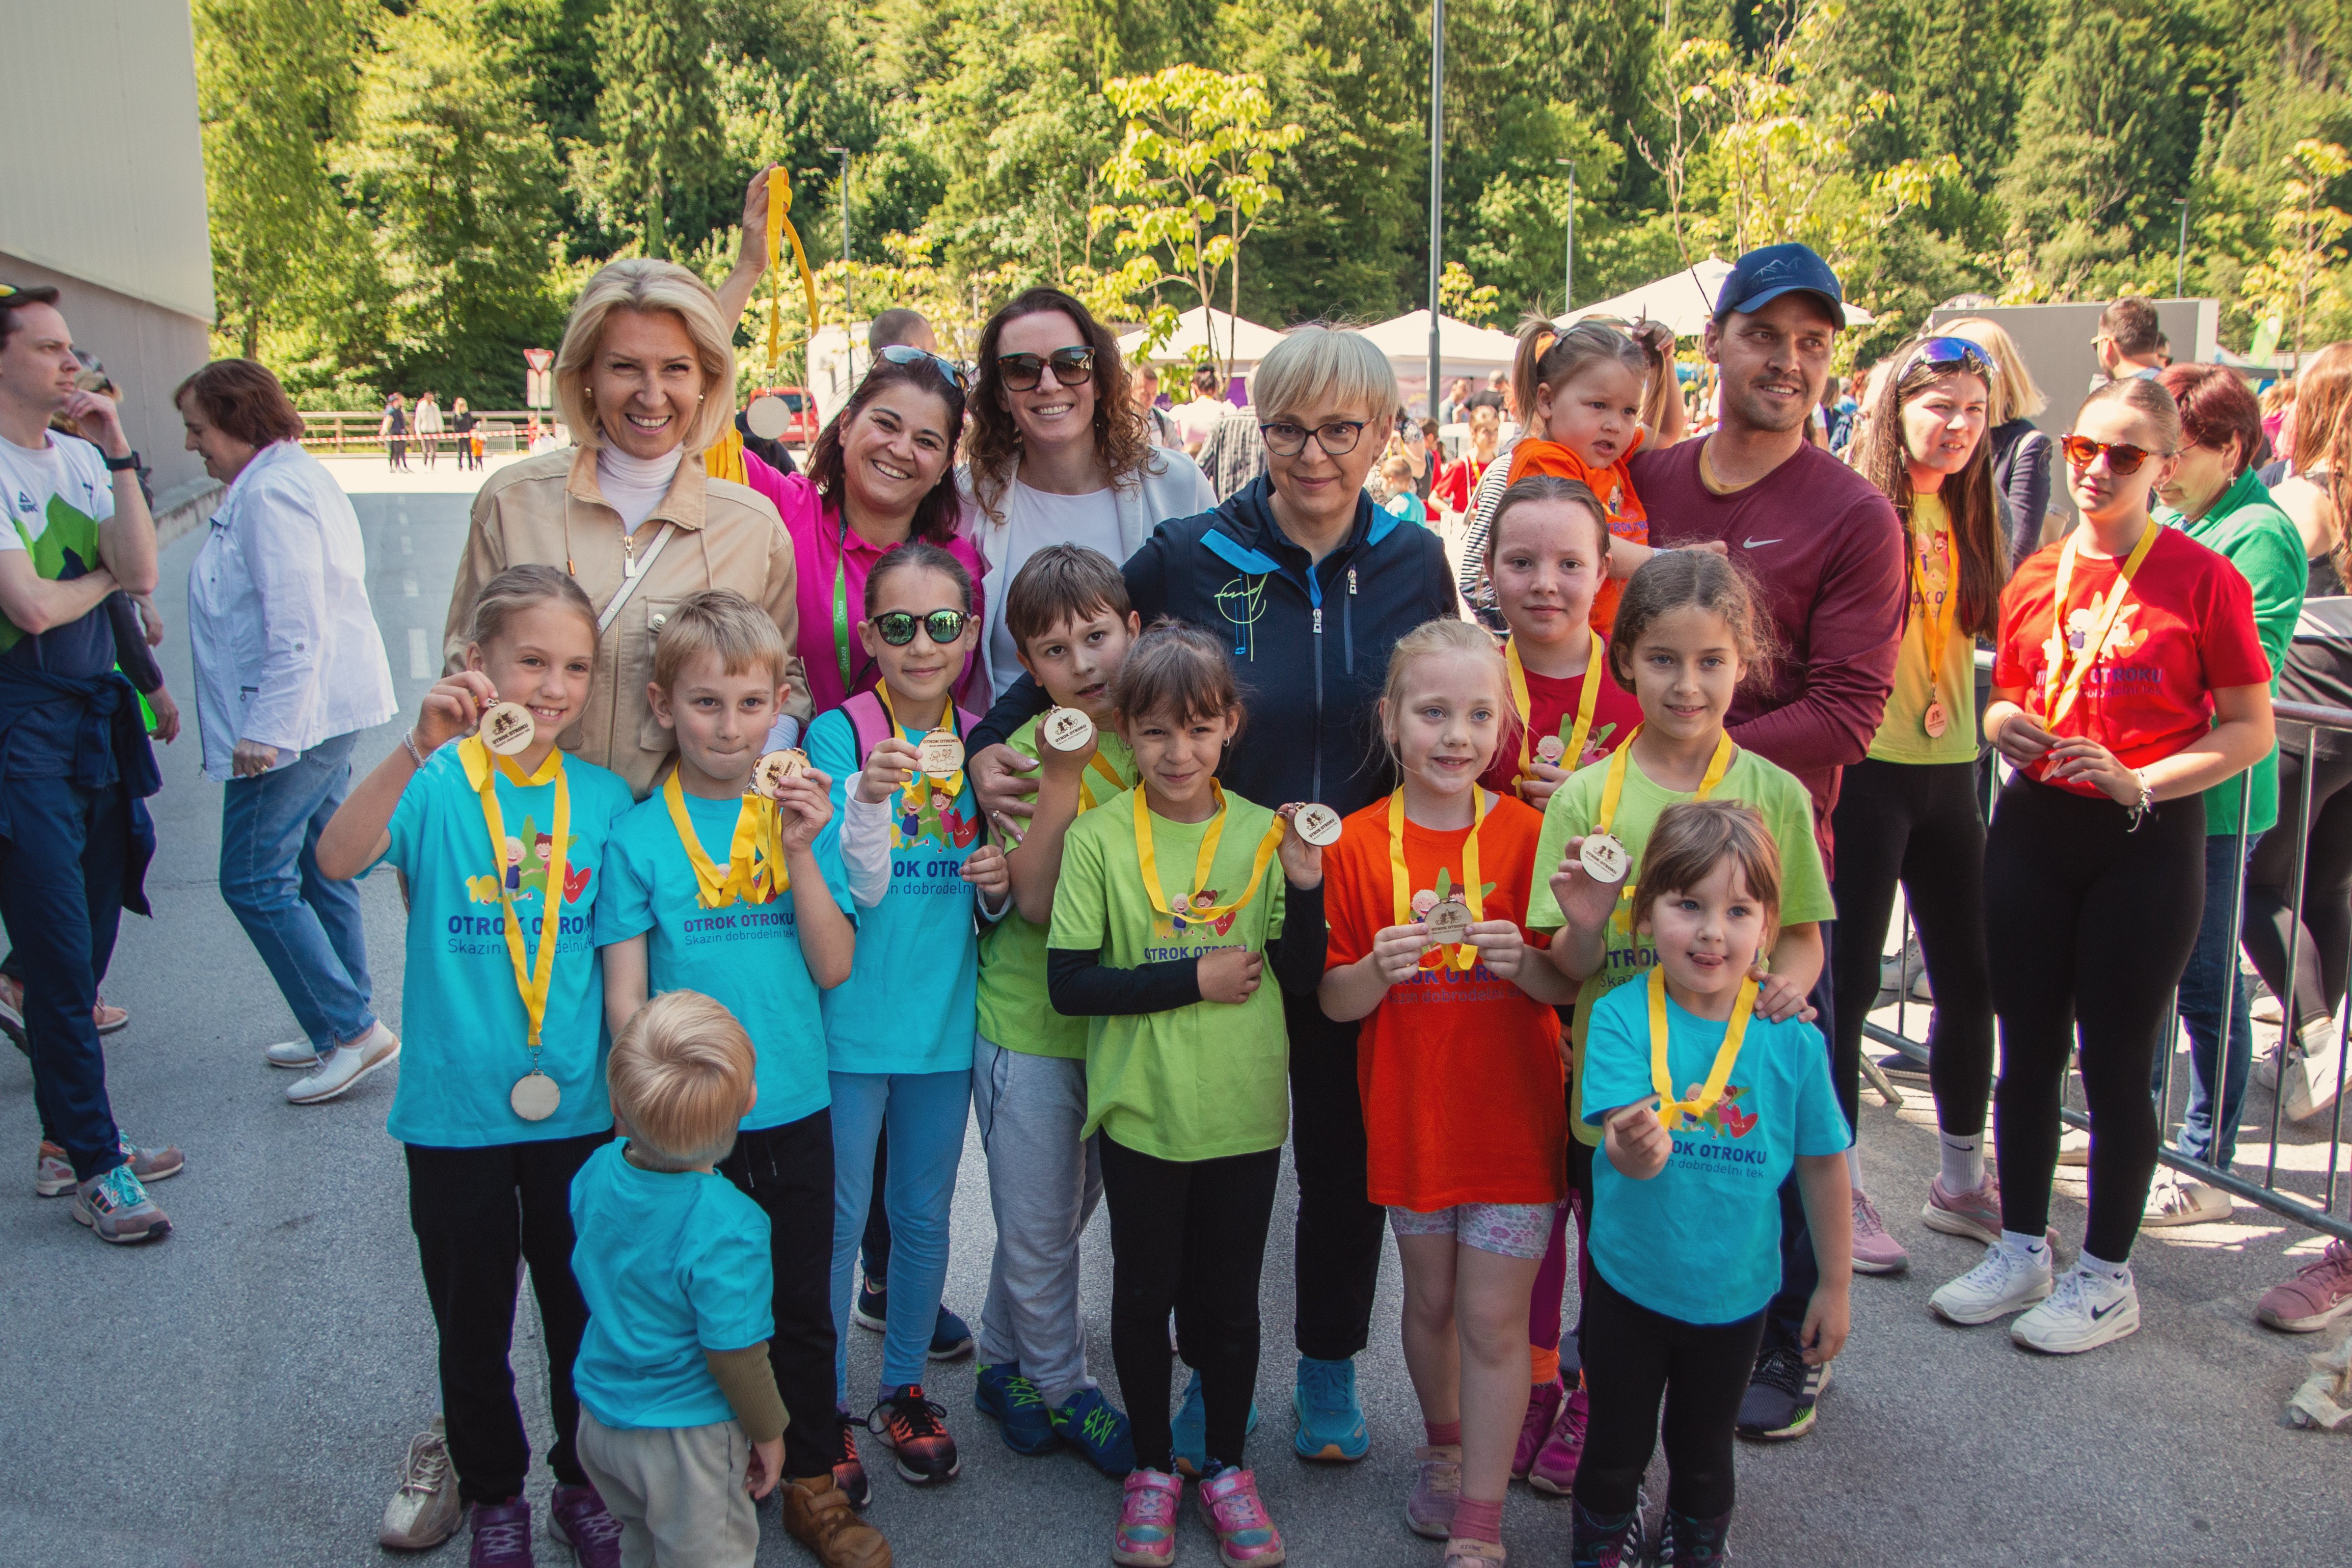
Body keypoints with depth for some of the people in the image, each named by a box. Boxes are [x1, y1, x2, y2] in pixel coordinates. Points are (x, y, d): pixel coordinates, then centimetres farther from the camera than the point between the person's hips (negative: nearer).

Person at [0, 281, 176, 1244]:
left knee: (88, 941, 12)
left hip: (92, 717, 7)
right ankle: (94, 1167, 5)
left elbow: (141, 573, -1)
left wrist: (120, 459, -6)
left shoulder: (82, 459, 11)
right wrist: (102, 579, 3)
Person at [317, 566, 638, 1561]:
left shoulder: (603, 799, -2)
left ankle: (584, 1478, 38)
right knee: (473, 1321, 15)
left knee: (582, 1309, 17)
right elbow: (339, 860, -31)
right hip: (456, 1111, -2)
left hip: (578, 1108, 2)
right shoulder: (436, 786, -12)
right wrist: (422, 746, -44)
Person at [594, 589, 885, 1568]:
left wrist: (800, 857, -16)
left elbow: (833, 968, -6)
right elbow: (623, 998, -5)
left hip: (793, 1112, 2)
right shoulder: (639, 837, -6)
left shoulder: (802, 817, 0)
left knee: (801, 1308, 14)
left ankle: (814, 1483, 31)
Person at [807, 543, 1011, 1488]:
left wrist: (999, 885, -10)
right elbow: (858, 887, -17)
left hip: (944, 1016, 4)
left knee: (924, 1215, 15)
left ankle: (905, 1388, 33)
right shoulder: (838, 733, -10)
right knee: (837, 1220, 6)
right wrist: (871, 794, -33)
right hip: (850, 1019, -4)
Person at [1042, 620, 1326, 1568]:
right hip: (1141, 1110, -1)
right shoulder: (1098, 839, -9)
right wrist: (1193, 978, -17)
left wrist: (1304, 886, -18)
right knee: (1144, 1292, 14)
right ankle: (1152, 1465, 35)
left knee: (1229, 1297, 14)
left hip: (1243, 1110, 1)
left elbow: (1301, 978, -2)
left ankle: (1226, 1465, 35)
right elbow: (1068, 984, -12)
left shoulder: (1263, 833, -3)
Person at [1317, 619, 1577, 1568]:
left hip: (1513, 1121, -2)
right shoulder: (1357, 842, -4)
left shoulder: (1529, 834, -7)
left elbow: (1572, 988, -3)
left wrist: (1522, 962, -23)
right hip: (1410, 1117, 2)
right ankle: (1444, 1446, 44)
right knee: (1431, 1300, 18)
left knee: (1493, 1318, 1)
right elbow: (1333, 1002, -3)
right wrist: (1379, 968, -23)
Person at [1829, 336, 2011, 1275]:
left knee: (1970, 981, 13)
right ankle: (1839, 1188, 17)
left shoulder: (1968, 518, 11)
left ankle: (1961, 1181, 30)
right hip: (1867, 768, -7)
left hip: (1949, 767, 7)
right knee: (1848, 982, 2)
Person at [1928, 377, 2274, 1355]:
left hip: (2147, 842, -4)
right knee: (2027, 1052, 12)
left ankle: (2107, 1277, 20)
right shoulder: (2035, 579, 6)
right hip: (2032, 831, 5)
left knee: (2116, 1063, 4)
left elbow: (2251, 731, -6)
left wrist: (2139, 783, -18)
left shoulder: (2203, 580, -8)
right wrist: (2005, 726, -4)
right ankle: (2022, 1249, 28)